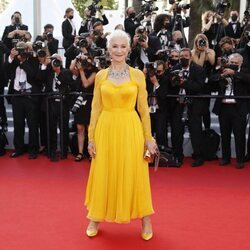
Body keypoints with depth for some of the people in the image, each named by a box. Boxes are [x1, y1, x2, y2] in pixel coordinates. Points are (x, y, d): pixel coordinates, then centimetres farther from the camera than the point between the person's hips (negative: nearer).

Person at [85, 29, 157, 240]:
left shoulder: (138, 75, 0)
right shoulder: (101, 75, 4)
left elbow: (143, 109, 1)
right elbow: (96, 108, 5)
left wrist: (148, 137, 0)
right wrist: (91, 137, 2)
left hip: (130, 130, -1)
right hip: (106, 129, 2)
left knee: (134, 175, 6)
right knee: (103, 174, 10)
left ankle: (145, 221, 20)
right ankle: (96, 219, 25)